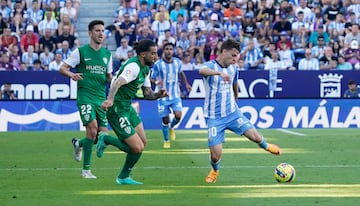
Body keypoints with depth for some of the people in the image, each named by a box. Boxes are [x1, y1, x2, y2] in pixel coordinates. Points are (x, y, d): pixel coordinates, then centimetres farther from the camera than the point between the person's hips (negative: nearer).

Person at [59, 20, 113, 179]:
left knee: (103, 134, -2)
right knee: (93, 126, -21)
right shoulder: (80, 52, -1)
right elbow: (62, 68, 0)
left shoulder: (107, 54, 13)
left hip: (101, 98, 5)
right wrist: (71, 74, -21)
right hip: (85, 96, -5)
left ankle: (78, 143, 31)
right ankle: (86, 169, -12)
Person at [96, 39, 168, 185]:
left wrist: (158, 95, -6)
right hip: (117, 111, -10)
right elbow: (118, 82, -37)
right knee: (137, 148, -9)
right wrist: (110, 99, -53)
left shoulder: (145, 69, 9)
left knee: (142, 143, 11)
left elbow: (147, 93, 15)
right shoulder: (134, 66, -21)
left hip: (128, 108, 10)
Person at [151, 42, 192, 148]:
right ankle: (166, 141, 23)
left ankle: (171, 127, 20)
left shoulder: (177, 62, -2)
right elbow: (152, 78, -10)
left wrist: (186, 84, 16)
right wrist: (156, 82, -30)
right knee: (165, 120, 0)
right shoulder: (158, 64, -13)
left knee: (178, 115, -15)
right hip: (163, 96, -2)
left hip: (175, 95, 2)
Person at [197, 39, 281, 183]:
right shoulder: (210, 65, -14)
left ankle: (265, 146, 28)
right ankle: (215, 171, 26)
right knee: (216, 154, -10)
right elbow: (202, 70, -40)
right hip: (214, 118, -4)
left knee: (255, 137, -9)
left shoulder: (233, 68, 5)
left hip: (233, 113, 4)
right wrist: (219, 72, -58)